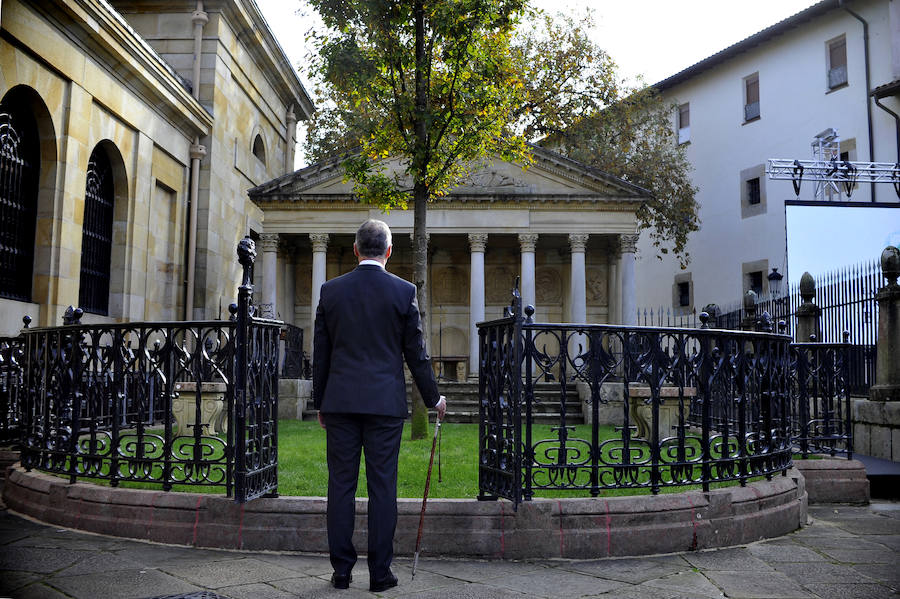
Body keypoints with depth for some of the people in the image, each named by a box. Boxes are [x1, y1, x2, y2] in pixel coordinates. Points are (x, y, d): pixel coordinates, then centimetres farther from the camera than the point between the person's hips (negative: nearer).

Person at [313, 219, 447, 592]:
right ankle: (380, 573, 11)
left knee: (341, 485, 8)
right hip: (385, 403, -1)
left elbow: (320, 354, 7)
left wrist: (320, 403, 17)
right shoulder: (403, 291, -2)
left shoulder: (331, 290, 3)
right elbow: (416, 353, 1)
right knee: (382, 486, 4)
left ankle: (341, 571, 15)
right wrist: (434, 398, 14)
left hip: (340, 401, 2)